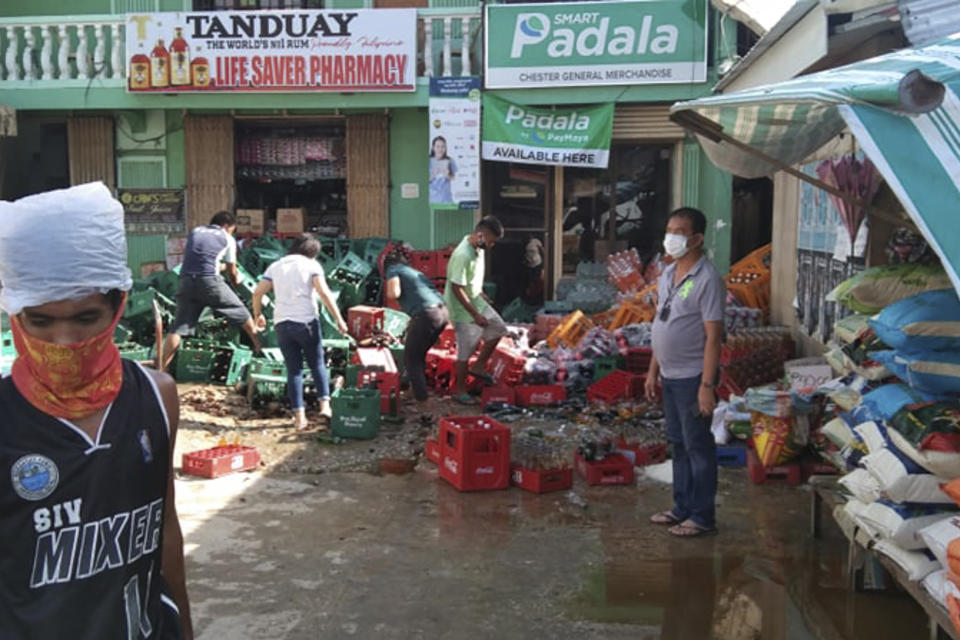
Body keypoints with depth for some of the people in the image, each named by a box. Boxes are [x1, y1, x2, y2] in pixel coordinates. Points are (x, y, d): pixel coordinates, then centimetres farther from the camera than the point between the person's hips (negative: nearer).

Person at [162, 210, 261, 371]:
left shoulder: (194, 232, 25)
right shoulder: (227, 238, 14)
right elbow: (232, 270, 20)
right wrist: (236, 280, 42)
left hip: (186, 280, 4)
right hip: (209, 280, -4)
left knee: (178, 328, 3)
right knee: (240, 311, 17)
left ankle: (161, 369, -4)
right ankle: (259, 346, 28)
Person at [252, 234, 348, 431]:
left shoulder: (276, 266, 15)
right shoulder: (311, 265, 3)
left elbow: (258, 292, 9)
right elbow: (324, 292, -10)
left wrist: (258, 315, 23)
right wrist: (339, 319, -10)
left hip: (282, 324, 3)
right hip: (306, 321, -3)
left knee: (293, 370, 7)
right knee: (317, 364, 12)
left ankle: (299, 417, 2)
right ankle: (325, 404, -1)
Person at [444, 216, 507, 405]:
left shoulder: (478, 248, -2)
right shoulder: (462, 255, -31)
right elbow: (457, 288, -28)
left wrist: (482, 294, 21)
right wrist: (475, 314, -25)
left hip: (476, 301, 9)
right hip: (463, 309, -9)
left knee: (498, 329, 15)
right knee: (465, 352, 2)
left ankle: (478, 366, 29)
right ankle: (459, 390, 19)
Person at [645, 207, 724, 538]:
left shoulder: (707, 280, -16)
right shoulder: (667, 275, 10)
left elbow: (713, 337, -19)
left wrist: (706, 385, -22)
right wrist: (653, 370, 16)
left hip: (692, 377, -8)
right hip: (670, 375, 8)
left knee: (698, 447, 1)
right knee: (678, 444, 16)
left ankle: (702, 516, 12)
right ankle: (682, 507, 28)